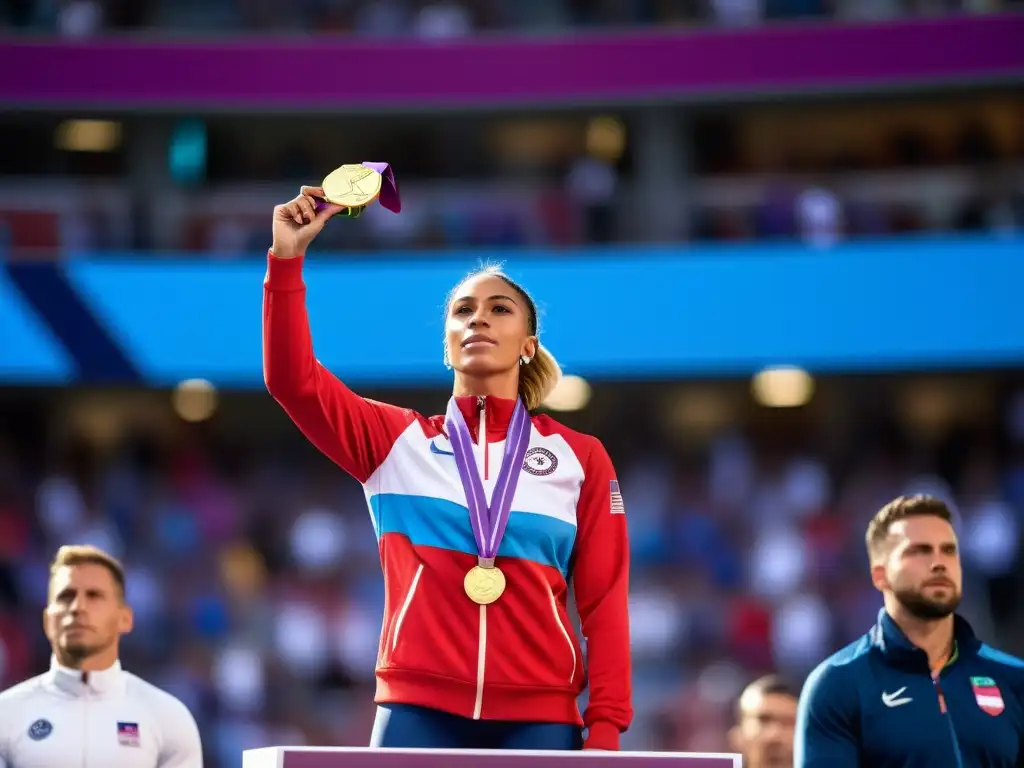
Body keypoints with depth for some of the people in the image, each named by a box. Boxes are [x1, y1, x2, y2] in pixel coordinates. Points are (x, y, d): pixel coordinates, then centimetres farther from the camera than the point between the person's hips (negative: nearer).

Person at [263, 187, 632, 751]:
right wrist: (287, 260, -10)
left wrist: (605, 727, -3)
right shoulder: (395, 440, 11)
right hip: (419, 711, 0)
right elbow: (292, 380, -2)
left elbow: (604, 600, 7)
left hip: (538, 717, 0)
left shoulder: (579, 456, 10)